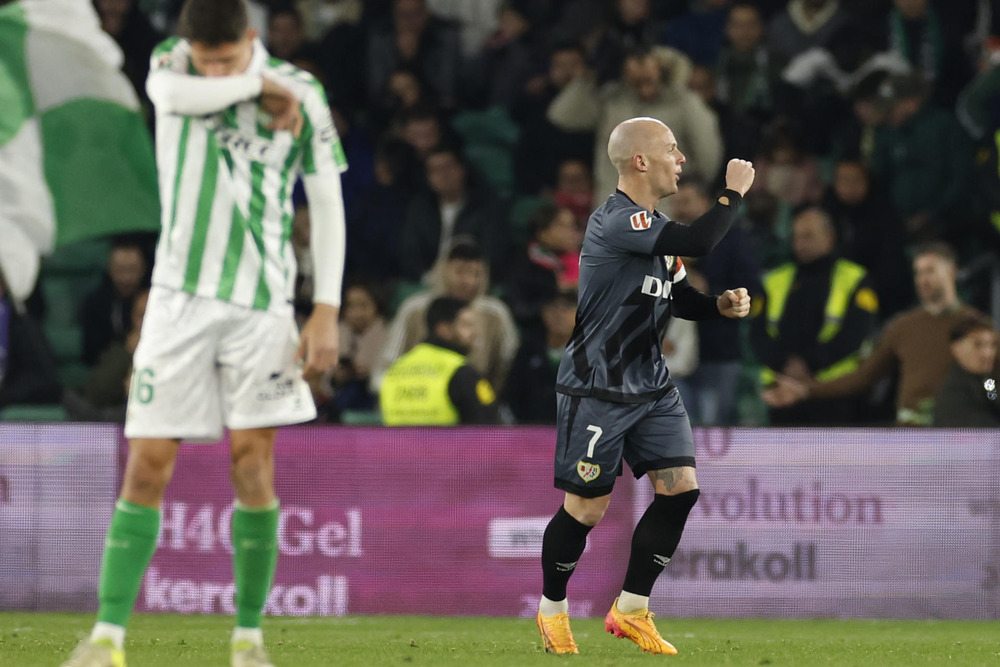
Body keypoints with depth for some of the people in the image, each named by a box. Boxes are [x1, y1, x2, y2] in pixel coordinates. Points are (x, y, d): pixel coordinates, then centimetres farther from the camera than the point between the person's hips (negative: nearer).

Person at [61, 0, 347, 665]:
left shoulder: (301, 93, -1)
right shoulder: (171, 62, 1)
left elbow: (327, 203, 3)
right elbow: (173, 93, -25)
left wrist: (327, 309, -3)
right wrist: (259, 85, -15)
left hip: (260, 299, 0)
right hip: (180, 294, 0)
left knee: (253, 465, -5)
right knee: (148, 466, -4)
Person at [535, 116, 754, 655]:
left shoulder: (657, 226, 10)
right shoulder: (616, 221, -21)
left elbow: (679, 299, 20)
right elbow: (699, 242, -31)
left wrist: (722, 305, 0)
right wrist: (734, 193, -17)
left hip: (650, 385, 8)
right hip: (596, 389, -8)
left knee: (681, 487, -3)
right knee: (587, 507, -1)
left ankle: (630, 610, 8)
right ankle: (552, 610, 21)